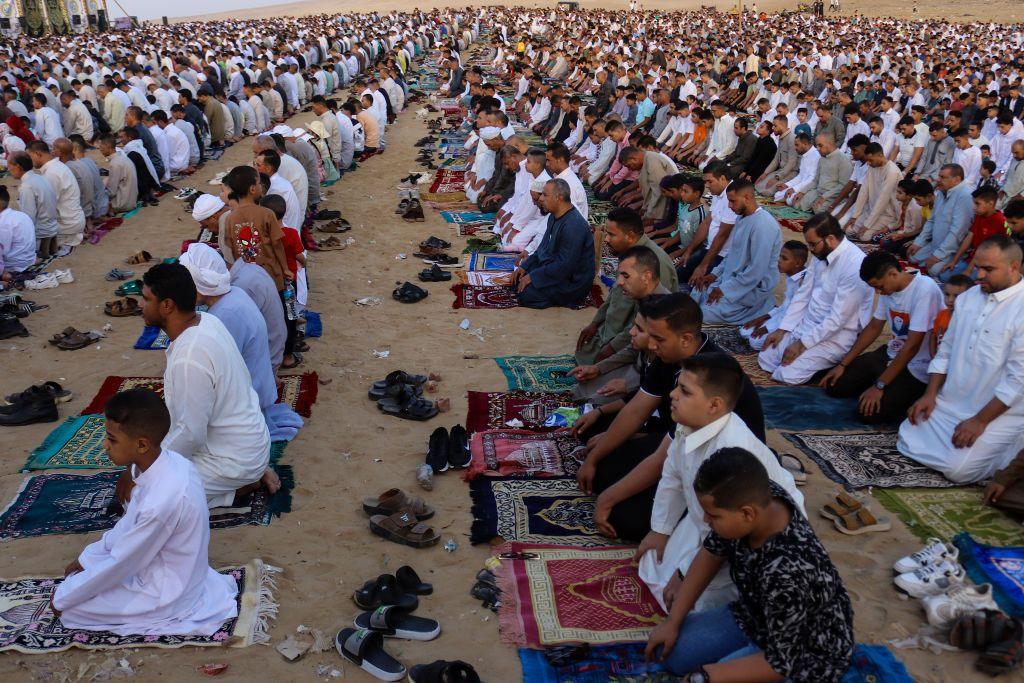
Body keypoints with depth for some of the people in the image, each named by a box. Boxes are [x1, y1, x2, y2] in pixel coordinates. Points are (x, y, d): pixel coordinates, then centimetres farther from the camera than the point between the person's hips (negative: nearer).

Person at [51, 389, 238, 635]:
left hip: (167, 595, -8)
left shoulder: (161, 501, -36)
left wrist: (63, 597, -8)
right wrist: (88, 557, 11)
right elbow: (129, 523, 7)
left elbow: (120, 564, -22)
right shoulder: (169, 460, -11)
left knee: (68, 608, -1)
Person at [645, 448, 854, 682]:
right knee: (670, 651, 2)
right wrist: (672, 621, -1)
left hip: (809, 650, -7)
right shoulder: (756, 496, -21)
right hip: (759, 615, 7)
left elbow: (782, 662, -28)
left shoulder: (787, 575, -42)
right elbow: (712, 552, -3)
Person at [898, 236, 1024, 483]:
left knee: (959, 470, -19)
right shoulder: (968, 298, 6)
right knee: (908, 441, 2)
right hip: (949, 403, 7)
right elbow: (946, 350, 13)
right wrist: (930, 394, 2)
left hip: (998, 412, -7)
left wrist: (980, 421, -20)